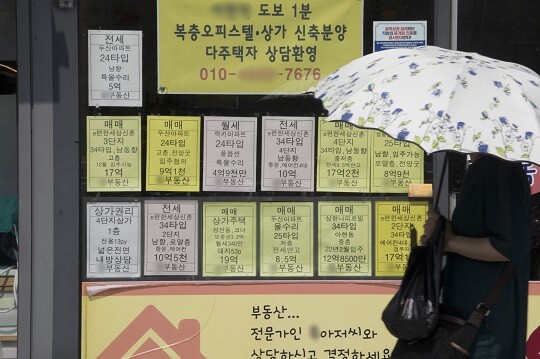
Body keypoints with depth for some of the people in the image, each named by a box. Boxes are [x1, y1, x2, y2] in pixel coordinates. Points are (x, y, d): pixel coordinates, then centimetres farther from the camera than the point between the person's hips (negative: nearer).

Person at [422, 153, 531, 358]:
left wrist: (449, 241, -16)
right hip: (468, 302, 10)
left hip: (488, 310, -10)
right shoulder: (481, 171, 12)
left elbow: (512, 246, -25)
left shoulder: (503, 170, -18)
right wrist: (439, 238, 2)